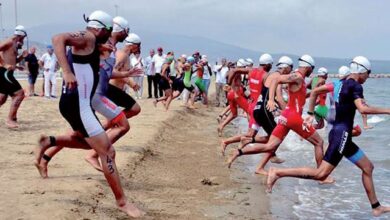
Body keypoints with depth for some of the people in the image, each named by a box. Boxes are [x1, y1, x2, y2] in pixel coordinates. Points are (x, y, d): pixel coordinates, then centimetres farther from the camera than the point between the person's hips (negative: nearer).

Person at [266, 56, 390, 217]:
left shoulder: (340, 83, 14)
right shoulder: (356, 86, -11)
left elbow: (315, 91, 19)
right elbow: (363, 108, -26)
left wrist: (311, 114, 22)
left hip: (338, 133, 10)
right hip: (342, 134, -10)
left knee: (368, 167, 16)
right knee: (321, 174, -13)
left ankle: (376, 207, 22)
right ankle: (278, 173, -13)